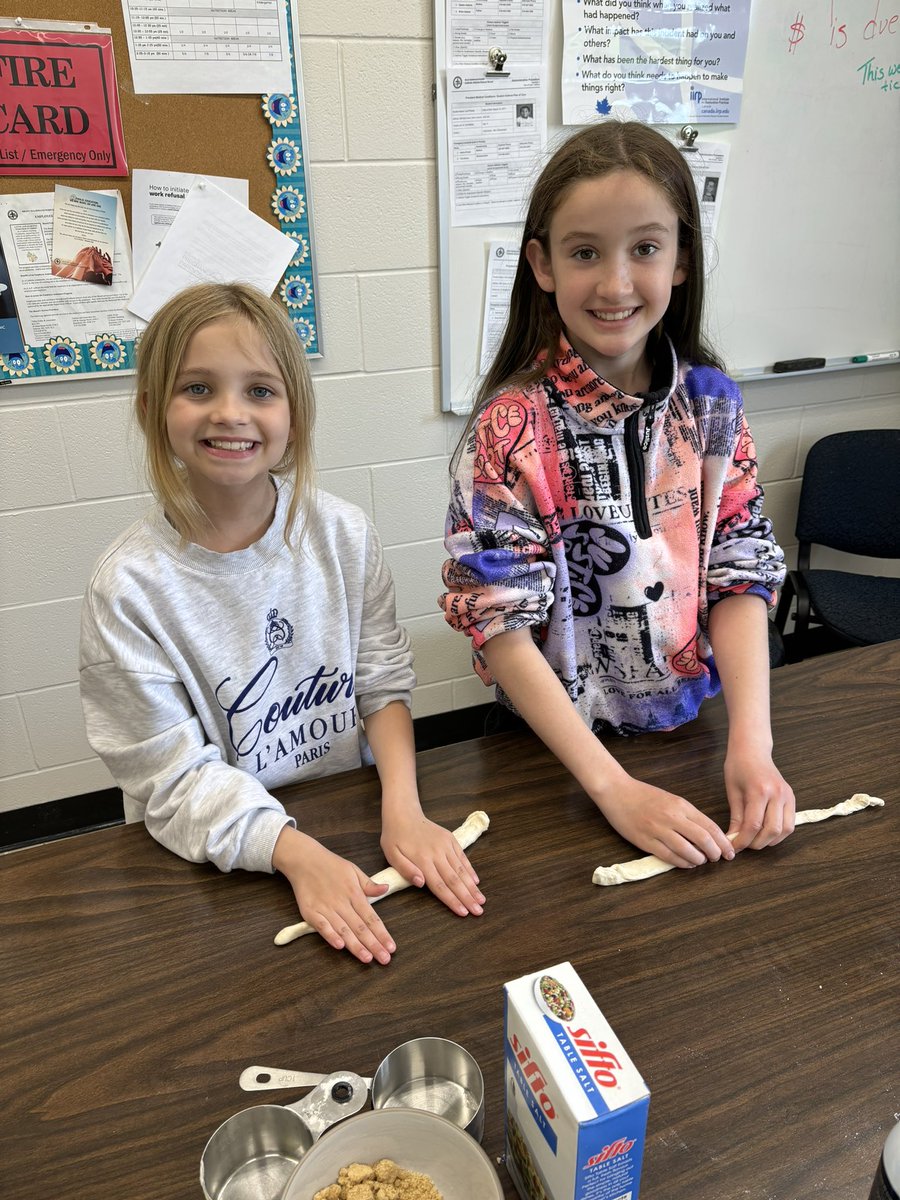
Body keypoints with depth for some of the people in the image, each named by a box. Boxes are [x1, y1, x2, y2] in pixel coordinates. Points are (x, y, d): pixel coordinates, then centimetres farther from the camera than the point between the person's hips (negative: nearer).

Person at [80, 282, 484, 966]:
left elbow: (384, 685, -1)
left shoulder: (343, 534, -5)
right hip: (217, 859, -1)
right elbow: (172, 777, -12)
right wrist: (297, 853, -24)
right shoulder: (128, 588, -14)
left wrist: (402, 807, -15)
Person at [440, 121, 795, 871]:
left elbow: (739, 574, -5)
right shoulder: (511, 429, -19)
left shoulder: (711, 401, -5)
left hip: (691, 730, 4)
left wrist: (752, 742, -17)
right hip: (556, 751, -3)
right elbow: (500, 625, -20)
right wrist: (615, 787, -24)